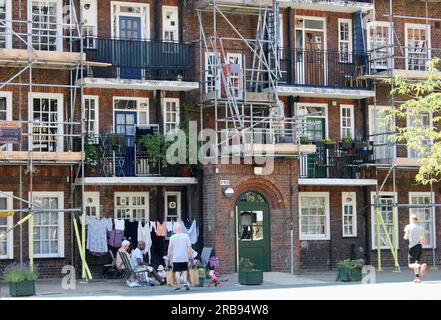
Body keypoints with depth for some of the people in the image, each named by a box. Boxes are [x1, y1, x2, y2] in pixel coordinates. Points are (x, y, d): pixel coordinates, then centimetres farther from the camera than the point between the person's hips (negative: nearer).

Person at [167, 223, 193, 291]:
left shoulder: (172, 237, -1)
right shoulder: (186, 236, 2)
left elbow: (170, 248, -1)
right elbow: (189, 247, 0)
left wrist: (169, 257, 6)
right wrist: (191, 255, 6)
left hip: (175, 258, -1)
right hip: (184, 257, 2)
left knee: (177, 272, 1)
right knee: (184, 270, 15)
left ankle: (178, 286, -3)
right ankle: (185, 281, -7)